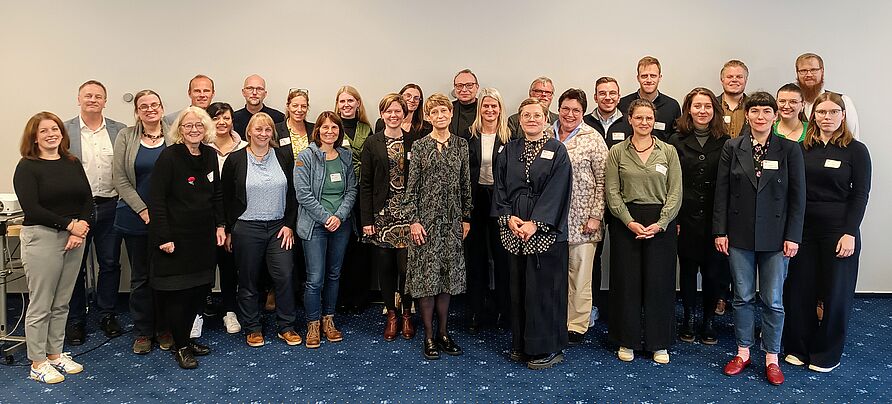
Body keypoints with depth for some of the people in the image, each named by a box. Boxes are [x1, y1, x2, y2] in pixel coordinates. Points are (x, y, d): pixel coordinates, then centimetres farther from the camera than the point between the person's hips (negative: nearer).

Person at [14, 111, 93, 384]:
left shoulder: (73, 164, 11)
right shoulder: (27, 167, -5)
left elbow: (88, 200, 6)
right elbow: (31, 208, -14)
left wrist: (83, 227, -10)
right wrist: (69, 224, -16)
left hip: (75, 237, 5)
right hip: (42, 238, -5)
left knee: (61, 303, 13)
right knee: (40, 305, 2)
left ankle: (55, 354, 26)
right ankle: (37, 364, 14)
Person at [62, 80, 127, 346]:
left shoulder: (120, 131, 4)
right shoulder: (64, 130, 0)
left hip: (109, 206, 1)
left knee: (110, 264, 9)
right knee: (75, 266, 9)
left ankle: (107, 315, 24)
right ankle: (75, 319, 22)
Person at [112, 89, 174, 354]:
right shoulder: (125, 137, 2)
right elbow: (120, 179, -2)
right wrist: (143, 210, -10)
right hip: (136, 218, 1)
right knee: (140, 276, 8)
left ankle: (164, 328, 21)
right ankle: (142, 332, 19)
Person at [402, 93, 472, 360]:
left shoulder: (461, 145, 7)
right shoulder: (419, 146, -2)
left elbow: (466, 184, 9)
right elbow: (411, 187, -3)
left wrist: (466, 217, 7)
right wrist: (413, 220, -9)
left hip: (452, 219, 3)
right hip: (426, 218, -3)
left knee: (447, 275, 9)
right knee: (426, 275, 0)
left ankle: (443, 332, 20)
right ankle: (429, 336, 11)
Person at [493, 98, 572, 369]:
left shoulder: (557, 150, -1)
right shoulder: (509, 150, 11)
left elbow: (557, 191, -9)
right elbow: (500, 186, 8)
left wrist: (535, 223, -17)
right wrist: (508, 217, -7)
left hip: (545, 231, -4)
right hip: (514, 229, 4)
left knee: (542, 286, -1)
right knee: (518, 287, 9)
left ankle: (548, 348, 12)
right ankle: (521, 344, 22)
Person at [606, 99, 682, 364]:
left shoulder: (668, 151, 5)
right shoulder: (617, 152, 4)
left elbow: (675, 193, 1)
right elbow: (613, 192, -1)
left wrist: (660, 224, -10)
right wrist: (630, 222, -12)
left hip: (661, 224, 0)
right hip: (626, 222, 0)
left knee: (659, 282, 4)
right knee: (626, 282, 4)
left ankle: (659, 343, 18)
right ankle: (627, 340, 18)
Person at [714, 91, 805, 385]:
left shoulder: (789, 149, 0)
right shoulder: (732, 148, 1)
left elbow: (797, 196, 0)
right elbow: (722, 192, 1)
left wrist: (793, 236, -5)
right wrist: (720, 231, -3)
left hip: (775, 237, 0)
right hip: (739, 235, 1)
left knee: (773, 300, 6)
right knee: (743, 297, 9)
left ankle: (771, 357, 21)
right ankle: (743, 352, 24)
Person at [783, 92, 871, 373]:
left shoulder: (856, 150, -1)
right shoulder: (802, 148, 6)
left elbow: (860, 195, -4)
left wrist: (850, 233, -11)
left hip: (838, 229, -2)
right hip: (803, 228, 3)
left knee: (836, 292, 6)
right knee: (799, 289, 5)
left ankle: (827, 353, 22)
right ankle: (798, 348, 22)